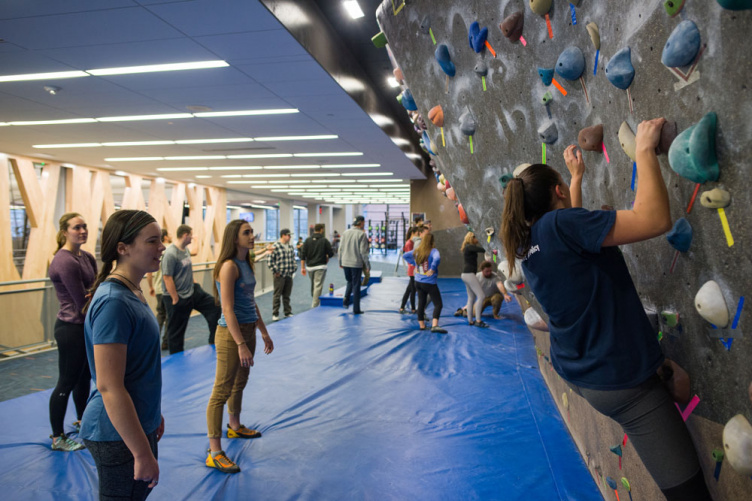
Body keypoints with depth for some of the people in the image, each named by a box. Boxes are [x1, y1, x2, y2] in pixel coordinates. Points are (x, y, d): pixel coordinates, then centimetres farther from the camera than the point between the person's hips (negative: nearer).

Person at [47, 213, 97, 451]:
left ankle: (82, 421, 41)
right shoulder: (65, 262, -21)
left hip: (86, 327, 8)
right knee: (67, 383, 4)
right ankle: (57, 438, 19)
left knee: (84, 377, 22)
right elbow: (82, 302, -19)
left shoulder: (87, 257, 6)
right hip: (71, 329, -8)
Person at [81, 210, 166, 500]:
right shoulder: (113, 302, -24)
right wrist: (143, 453, -22)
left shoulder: (132, 292, 5)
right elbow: (109, 387, -26)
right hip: (119, 435, -9)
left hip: (138, 424, 9)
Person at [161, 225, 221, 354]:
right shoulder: (170, 254, -22)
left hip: (192, 292, 9)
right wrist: (175, 299, -21)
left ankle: (214, 341, 22)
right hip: (178, 297, -9)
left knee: (214, 306, 10)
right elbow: (167, 278, -24)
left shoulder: (186, 250, 5)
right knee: (176, 331, 5)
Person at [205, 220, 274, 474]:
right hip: (231, 333, -9)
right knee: (222, 391, -3)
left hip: (248, 329, 9)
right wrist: (241, 345, -24)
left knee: (240, 383, 24)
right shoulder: (229, 266, -18)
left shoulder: (247, 264, 9)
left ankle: (235, 426, 45)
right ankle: (214, 452, 3)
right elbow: (228, 309, -22)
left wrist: (264, 332, 19)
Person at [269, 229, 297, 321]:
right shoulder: (276, 246, -13)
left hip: (289, 275, 6)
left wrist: (294, 269, 12)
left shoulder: (290, 247, 10)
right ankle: (275, 314, 10)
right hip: (279, 276, -6)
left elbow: (293, 259, 21)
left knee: (287, 295, 14)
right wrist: (275, 272, -12)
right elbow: (270, 261, -14)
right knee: (277, 295, 2)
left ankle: (288, 312, 23)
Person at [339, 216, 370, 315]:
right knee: (356, 285, 4)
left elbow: (341, 249, 8)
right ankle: (356, 309, 8)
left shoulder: (345, 233, 5)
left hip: (345, 263, 4)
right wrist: (367, 265, -6)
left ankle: (346, 299, 3)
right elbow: (363, 251, -12)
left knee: (350, 281, 24)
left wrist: (340, 262, 17)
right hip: (357, 263, -4)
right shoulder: (361, 234, -10)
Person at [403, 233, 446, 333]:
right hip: (430, 283, -7)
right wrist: (433, 269, -24)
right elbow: (437, 258, -38)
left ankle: (422, 325, 23)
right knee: (438, 304, -5)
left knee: (421, 303, 15)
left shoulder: (416, 251, 4)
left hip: (418, 282, 7)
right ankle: (434, 326, -20)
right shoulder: (433, 251, -16)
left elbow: (405, 256, 18)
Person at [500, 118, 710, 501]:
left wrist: (577, 176, 32)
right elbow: (654, 219, -26)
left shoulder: (527, 242, 5)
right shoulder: (559, 222, -21)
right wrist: (645, 149, -14)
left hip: (576, 373, 9)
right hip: (618, 380, -9)